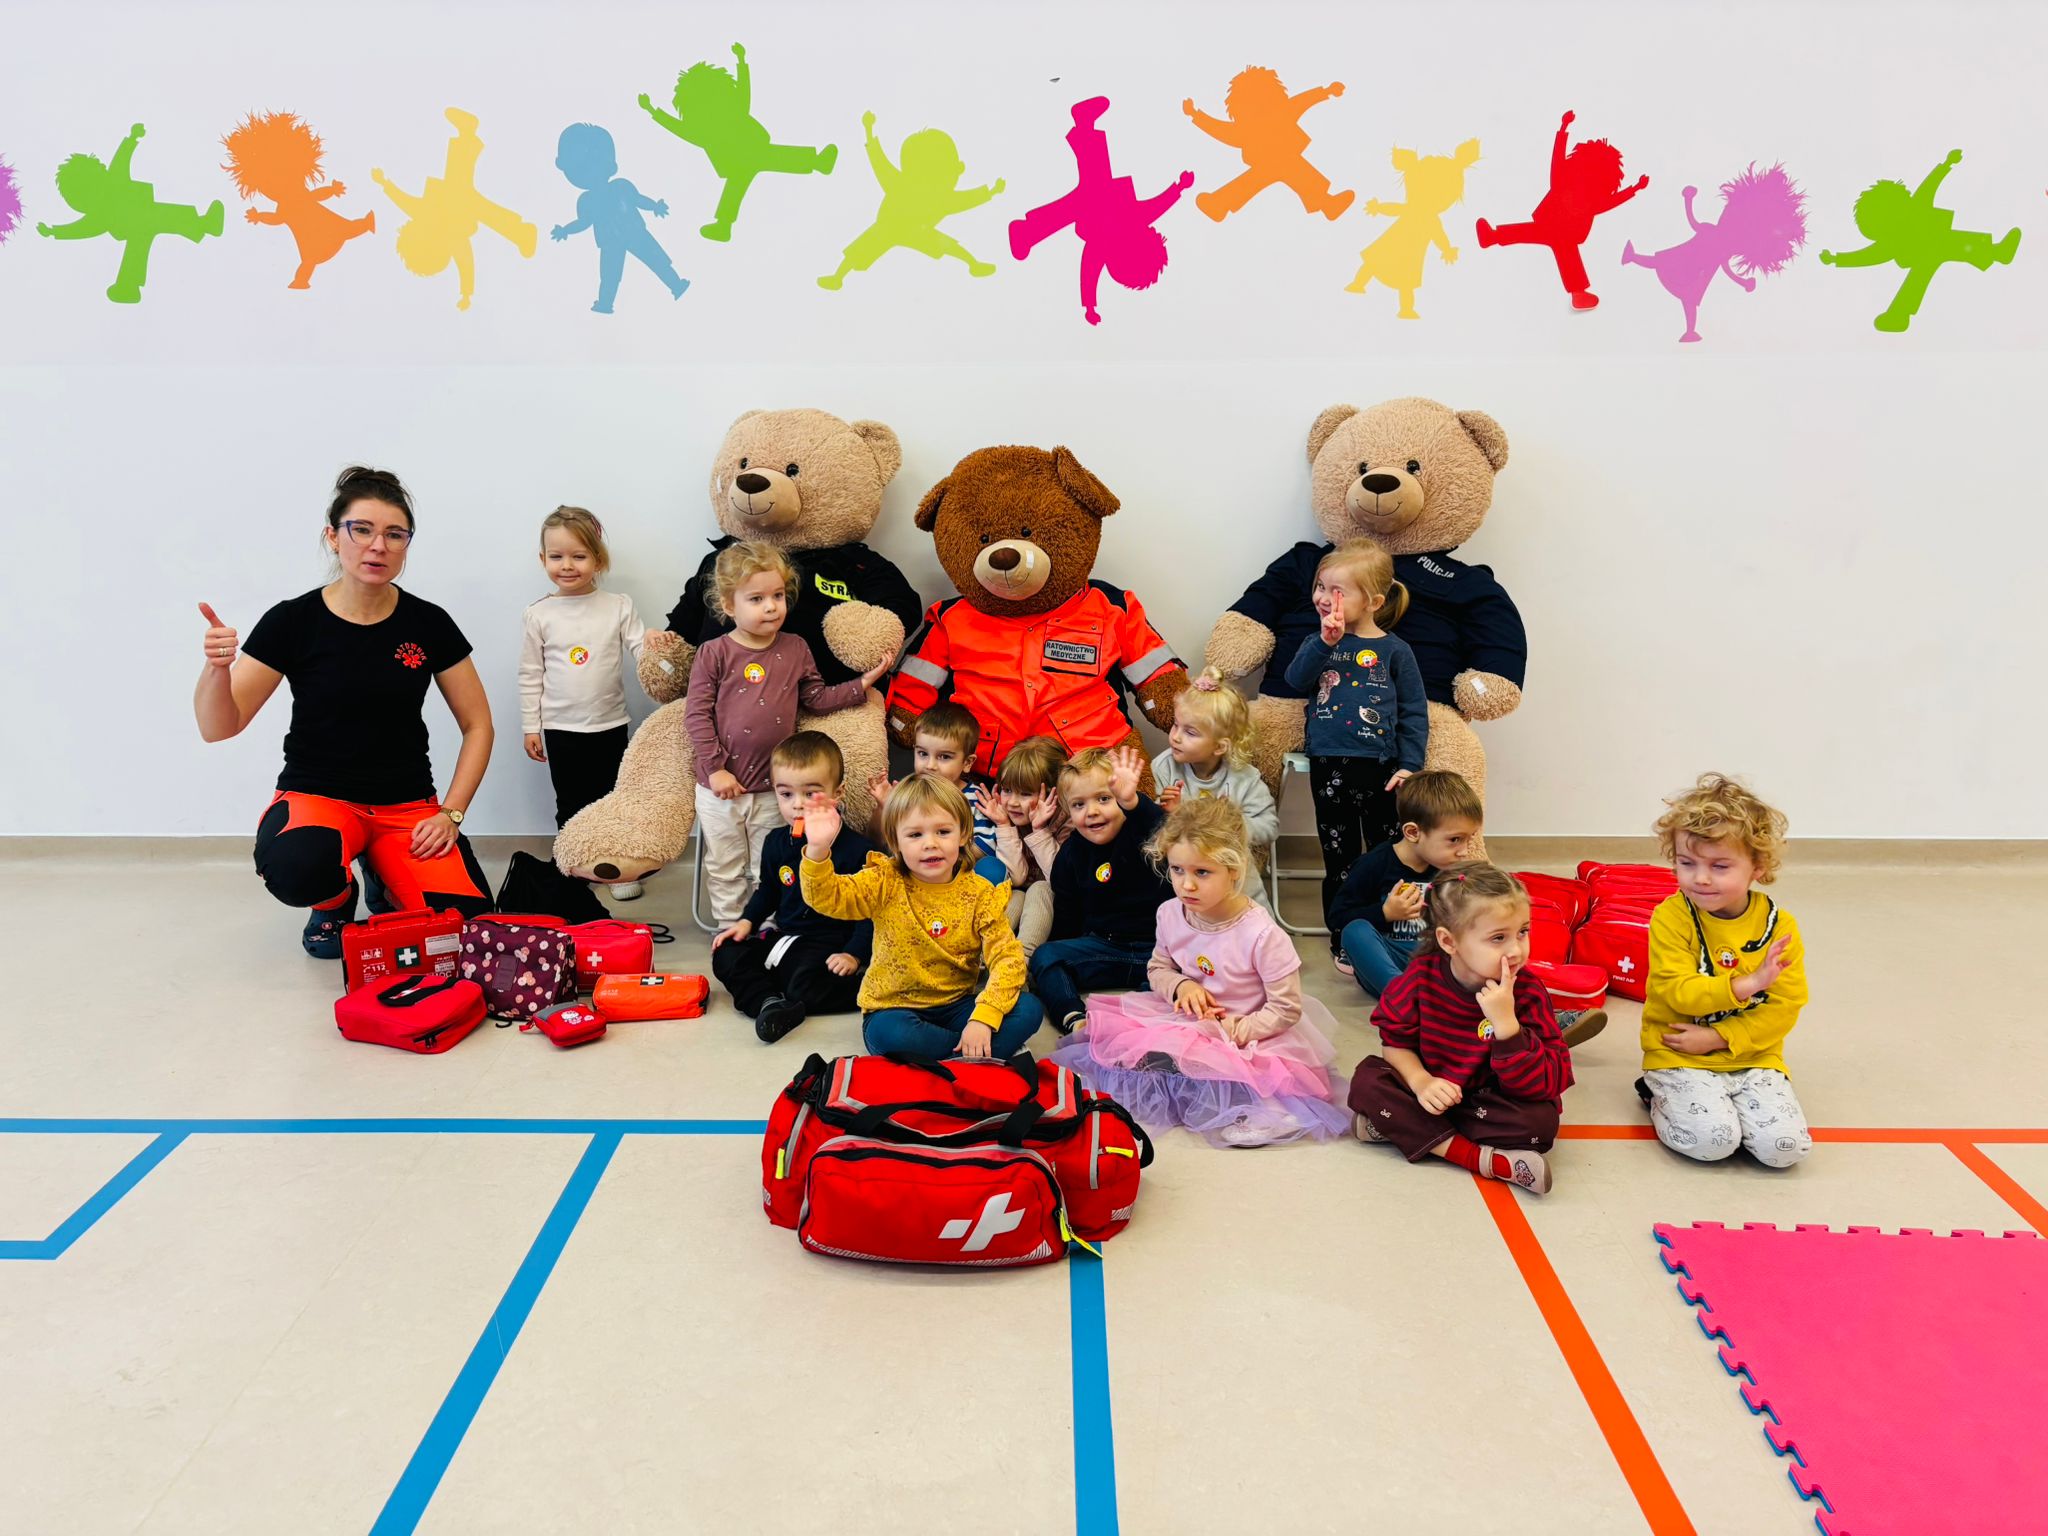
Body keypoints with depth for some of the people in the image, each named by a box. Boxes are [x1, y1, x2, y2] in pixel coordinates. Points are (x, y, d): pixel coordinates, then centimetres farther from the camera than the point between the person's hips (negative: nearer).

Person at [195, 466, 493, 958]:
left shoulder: (428, 623, -2)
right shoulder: (292, 621, -6)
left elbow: (477, 725, 4)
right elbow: (218, 728, -9)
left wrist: (450, 814, -7)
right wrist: (217, 667, -30)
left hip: (408, 804, 2)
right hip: (316, 796, -1)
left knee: (467, 922, -22)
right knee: (295, 870, -38)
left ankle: (385, 879, 13)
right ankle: (336, 898, 3)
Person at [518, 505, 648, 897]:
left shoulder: (618, 606, -3)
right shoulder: (539, 615, -2)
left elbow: (641, 649, -5)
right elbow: (530, 675, 2)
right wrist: (530, 727, 2)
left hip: (610, 724, 0)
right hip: (561, 728, 0)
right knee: (571, 805, 9)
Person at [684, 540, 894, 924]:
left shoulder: (795, 650, 1)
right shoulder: (714, 654, -9)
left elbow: (817, 698, 9)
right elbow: (696, 715, -10)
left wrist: (862, 682, 0)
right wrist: (715, 768, -14)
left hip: (773, 787, 2)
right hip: (720, 786, -2)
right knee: (724, 870, 13)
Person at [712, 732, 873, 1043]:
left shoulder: (856, 849, -14)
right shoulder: (777, 842, 5)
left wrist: (854, 954, -19)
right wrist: (748, 920, 7)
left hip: (829, 946, -7)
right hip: (783, 935, 7)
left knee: (807, 986, -33)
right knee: (726, 956, -9)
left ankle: (867, 991, -10)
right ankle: (769, 1002, -27)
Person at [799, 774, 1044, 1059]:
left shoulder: (980, 894, -5)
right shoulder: (886, 884, -6)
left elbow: (1008, 957, -13)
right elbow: (827, 896, -19)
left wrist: (983, 1018, -26)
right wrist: (818, 850, -38)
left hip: (956, 1006, 2)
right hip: (894, 1009, -1)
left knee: (1029, 1010, -20)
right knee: (889, 1033, -37)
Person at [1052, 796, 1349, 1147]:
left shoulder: (1261, 934, -23)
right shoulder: (1169, 914, -6)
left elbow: (1287, 1009, -15)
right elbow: (1158, 968, 13)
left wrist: (1237, 1030, -21)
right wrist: (1180, 986, -10)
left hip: (1247, 1032, -6)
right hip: (1187, 1023, 6)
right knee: (1107, 1024, -12)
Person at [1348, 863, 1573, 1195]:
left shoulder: (1527, 994, -20)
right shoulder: (1422, 977, -16)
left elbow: (1539, 1086, -26)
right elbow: (1395, 1040, -3)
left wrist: (1506, 1023, -39)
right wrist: (1420, 1081, -23)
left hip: (1490, 1102, -1)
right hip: (1433, 1093, 2)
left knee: (1541, 1121, -31)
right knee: (1367, 1079, -23)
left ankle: (1401, 1127, -23)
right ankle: (1481, 1158, -30)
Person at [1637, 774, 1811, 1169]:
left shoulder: (1780, 925, -3)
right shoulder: (1670, 918, -10)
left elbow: (1785, 1007, -5)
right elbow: (1677, 991, -17)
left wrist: (1717, 1037, -15)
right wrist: (1748, 984, -28)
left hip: (1753, 1057, 3)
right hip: (1679, 1058, -3)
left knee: (1784, 1146, -17)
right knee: (1712, 1140, -24)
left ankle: (1727, 1104, 11)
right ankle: (1660, 1098, 6)